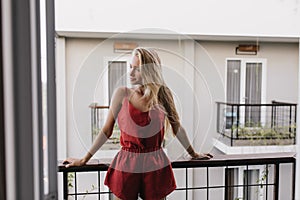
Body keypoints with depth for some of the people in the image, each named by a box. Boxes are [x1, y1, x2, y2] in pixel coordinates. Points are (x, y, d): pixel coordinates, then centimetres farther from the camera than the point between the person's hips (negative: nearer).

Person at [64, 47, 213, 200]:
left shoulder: (162, 94, -4)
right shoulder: (122, 94, -6)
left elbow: (177, 128, 8)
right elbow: (107, 131, 1)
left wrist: (193, 154, 17)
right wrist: (84, 160, 5)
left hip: (156, 166, 1)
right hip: (126, 166, 0)